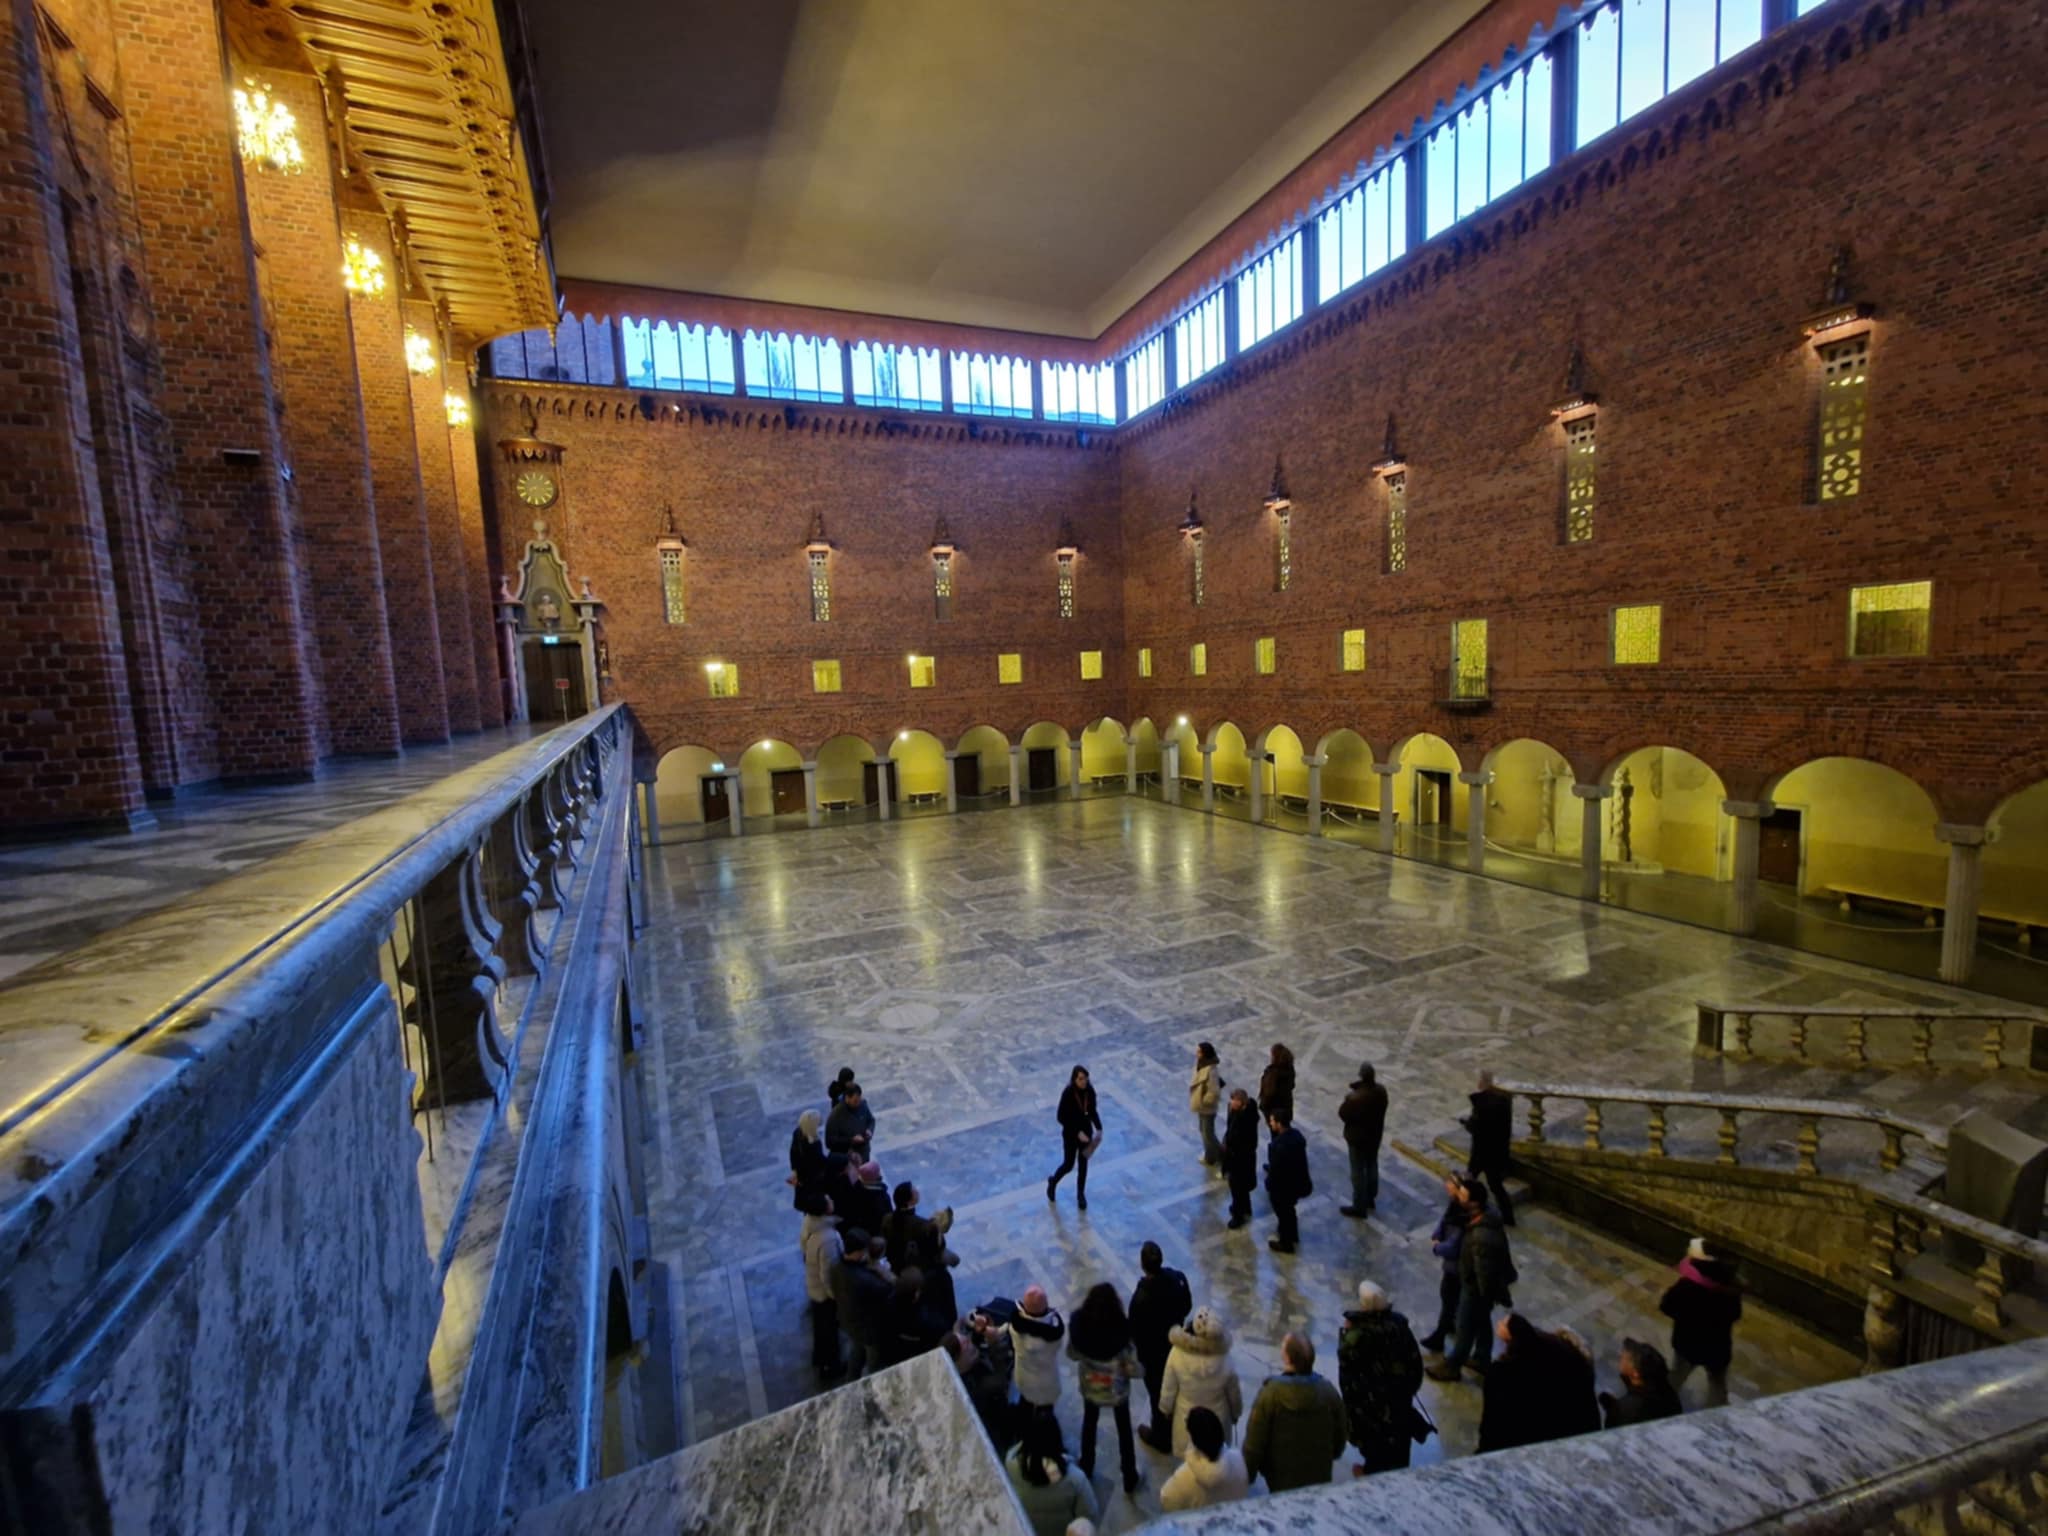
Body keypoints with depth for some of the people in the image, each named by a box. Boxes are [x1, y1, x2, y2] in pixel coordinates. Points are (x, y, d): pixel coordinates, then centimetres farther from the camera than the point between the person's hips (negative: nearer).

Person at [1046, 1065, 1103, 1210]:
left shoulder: (1090, 1091, -12)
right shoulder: (1067, 1094, -27)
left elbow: (1093, 1111, 3)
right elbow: (1061, 1117, -21)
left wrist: (1099, 1128, -9)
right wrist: (1077, 1132, -25)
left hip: (1086, 1131, 4)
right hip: (1071, 1134, -4)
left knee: (1083, 1165, 15)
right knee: (1068, 1165, 10)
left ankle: (1080, 1194, 37)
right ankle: (1053, 1182, 40)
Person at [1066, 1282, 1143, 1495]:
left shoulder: (1078, 1325, -27)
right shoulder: (1122, 1331, -35)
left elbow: (1071, 1354, -8)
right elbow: (1133, 1369, -23)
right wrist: (1139, 1368, -1)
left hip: (1089, 1387, 2)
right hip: (1117, 1391, -2)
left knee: (1089, 1425, 31)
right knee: (1124, 1431, 27)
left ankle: (1086, 1469, 52)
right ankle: (1130, 1479, 45)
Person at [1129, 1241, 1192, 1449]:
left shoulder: (1141, 1297, -39)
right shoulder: (1178, 1278, -24)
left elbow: (1135, 1331, -23)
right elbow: (1187, 1307, -5)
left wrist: (1136, 1346, -1)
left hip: (1152, 1352, -5)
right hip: (1176, 1343, 5)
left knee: (1158, 1394, 22)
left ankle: (1160, 1437, 45)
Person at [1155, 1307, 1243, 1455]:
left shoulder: (1177, 1353, -31)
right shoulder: (1225, 1361, -31)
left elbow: (1168, 1389, -15)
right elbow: (1235, 1395, -11)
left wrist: (1165, 1410, 6)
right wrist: (1236, 1413, 11)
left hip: (1187, 1419, 0)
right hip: (1216, 1420, 0)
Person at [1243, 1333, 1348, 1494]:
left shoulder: (1270, 1393, -27)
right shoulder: (1329, 1392, -17)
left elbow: (1254, 1443, -18)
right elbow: (1339, 1439, -1)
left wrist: (1248, 1473, -1)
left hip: (1280, 1477, -3)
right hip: (1319, 1476, 3)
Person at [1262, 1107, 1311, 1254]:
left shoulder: (1279, 1145, -37)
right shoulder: (1297, 1134, -11)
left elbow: (1275, 1170, -26)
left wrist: (1269, 1186, -9)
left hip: (1283, 1187, -8)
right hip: (1298, 1181, 8)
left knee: (1283, 1214, 17)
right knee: (1289, 1210, 30)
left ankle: (1286, 1244, 37)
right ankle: (1293, 1235, 51)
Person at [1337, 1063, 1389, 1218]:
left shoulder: (1356, 1098, -34)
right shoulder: (1381, 1091, -14)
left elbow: (1342, 1114, -20)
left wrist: (1348, 1098, -6)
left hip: (1358, 1138, -7)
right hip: (1375, 1135, 7)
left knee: (1358, 1171, 9)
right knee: (1372, 1165, 25)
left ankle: (1359, 1207, 22)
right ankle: (1371, 1198, 43)